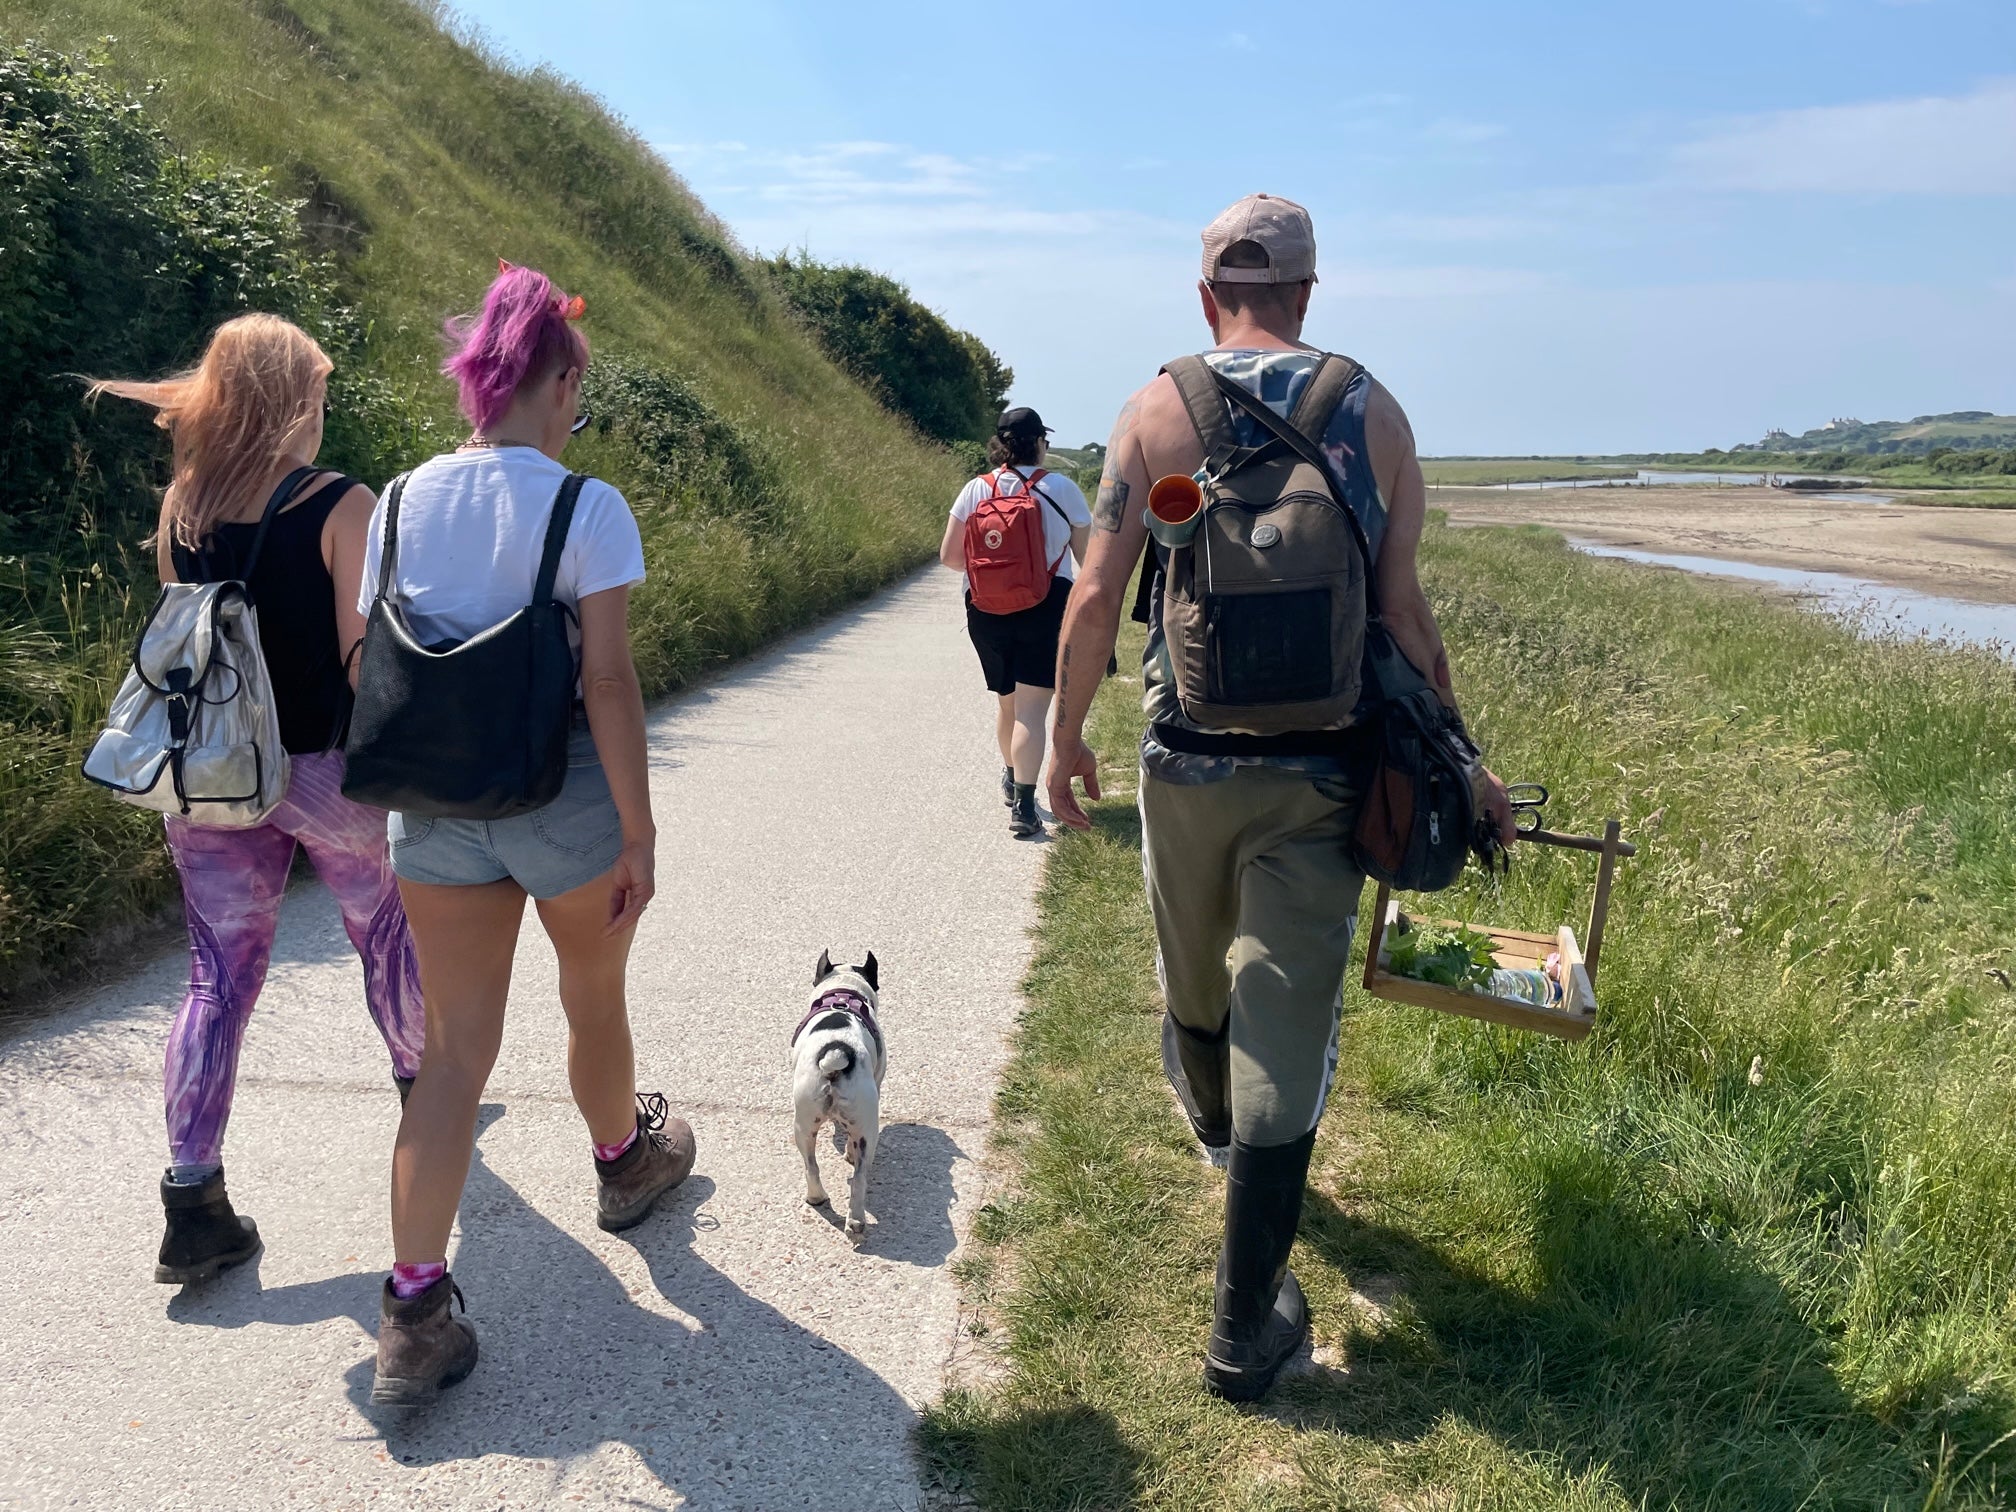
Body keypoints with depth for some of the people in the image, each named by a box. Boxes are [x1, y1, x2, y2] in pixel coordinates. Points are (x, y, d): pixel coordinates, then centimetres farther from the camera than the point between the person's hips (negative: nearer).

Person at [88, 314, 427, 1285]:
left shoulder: (179, 511, 2)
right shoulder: (341, 506, -14)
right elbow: (363, 654, -16)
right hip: (324, 770, -4)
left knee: (219, 977, 8)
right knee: (386, 934, 19)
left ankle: (193, 1204, 7)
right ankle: (421, 1093, 40)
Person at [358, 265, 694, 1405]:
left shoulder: (404, 503, 2)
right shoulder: (588, 510, -13)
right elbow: (610, 683, -18)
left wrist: (406, 790, 16)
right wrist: (640, 831, -11)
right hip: (563, 800, -4)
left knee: (458, 1049, 9)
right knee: (595, 1004, 21)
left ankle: (414, 1314, 6)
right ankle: (626, 1164, 48)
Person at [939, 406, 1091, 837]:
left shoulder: (976, 490, 1)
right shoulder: (1061, 489, -6)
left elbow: (949, 555, 2)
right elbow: (1087, 555, 1)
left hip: (986, 611, 4)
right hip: (1046, 609, -3)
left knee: (1005, 700, 22)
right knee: (1032, 709, -5)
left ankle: (1012, 779, 42)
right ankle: (1023, 806, -13)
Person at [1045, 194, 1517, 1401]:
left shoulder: (1157, 412, -2)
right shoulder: (1374, 413, -1)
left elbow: (1097, 599, -6)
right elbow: (1405, 609, -4)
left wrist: (1068, 735, 7)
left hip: (1187, 758, 1)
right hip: (1317, 772, -1)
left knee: (1195, 973, 26)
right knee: (1287, 1038, 3)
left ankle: (1215, 1127, 57)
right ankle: (1245, 1329, 9)